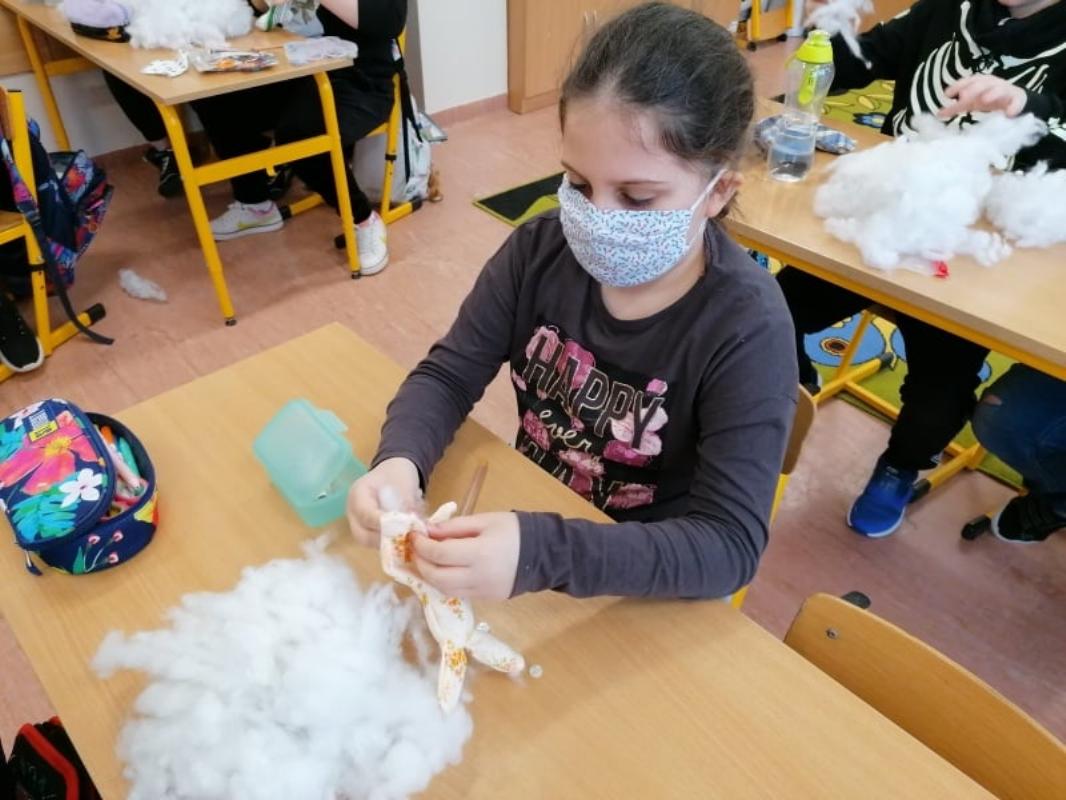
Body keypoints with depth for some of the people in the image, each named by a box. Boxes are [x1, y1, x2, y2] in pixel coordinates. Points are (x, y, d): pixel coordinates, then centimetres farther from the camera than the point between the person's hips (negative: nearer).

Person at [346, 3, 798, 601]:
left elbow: (731, 544, -28)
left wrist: (543, 555, -42)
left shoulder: (746, 327, -25)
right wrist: (399, 461, -28)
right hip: (528, 517, 3)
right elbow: (449, 374, -6)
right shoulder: (541, 250, -13)